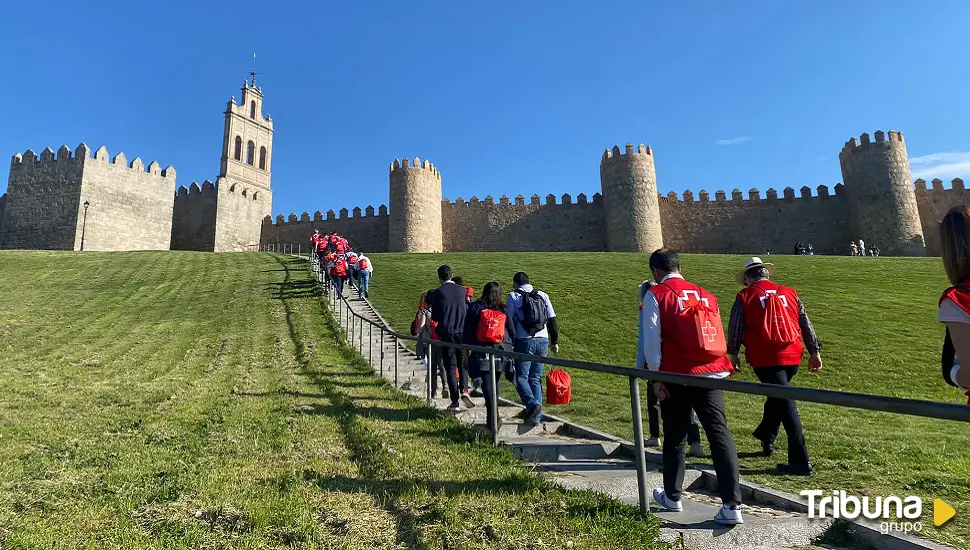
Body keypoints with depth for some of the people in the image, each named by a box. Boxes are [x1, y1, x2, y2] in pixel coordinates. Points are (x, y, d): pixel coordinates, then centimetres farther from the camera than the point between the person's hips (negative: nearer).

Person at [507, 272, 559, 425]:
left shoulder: (513, 296, 2)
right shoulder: (543, 295, 13)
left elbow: (509, 321, -3)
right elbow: (552, 320, 12)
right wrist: (554, 342, 17)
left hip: (524, 341, -4)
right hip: (543, 341, 4)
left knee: (521, 377, 4)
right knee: (535, 378, 11)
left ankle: (532, 403, -19)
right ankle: (536, 416, 7)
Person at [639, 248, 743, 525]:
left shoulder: (656, 295, -4)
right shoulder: (705, 295, 13)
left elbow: (651, 339, -10)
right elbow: (717, 335, 15)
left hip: (677, 377, -4)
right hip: (711, 374, 4)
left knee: (675, 438, 11)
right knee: (720, 435, 2)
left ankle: (672, 497, 28)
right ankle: (732, 506, -1)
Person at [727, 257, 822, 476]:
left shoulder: (745, 297, -2)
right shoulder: (789, 293, 11)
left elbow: (735, 328, -2)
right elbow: (806, 324, 13)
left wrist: (733, 354, 10)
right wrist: (814, 352, 20)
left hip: (765, 359, -5)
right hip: (792, 357, 5)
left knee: (786, 406, -3)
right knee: (777, 397, 25)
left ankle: (801, 462, -1)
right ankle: (766, 438, 41)